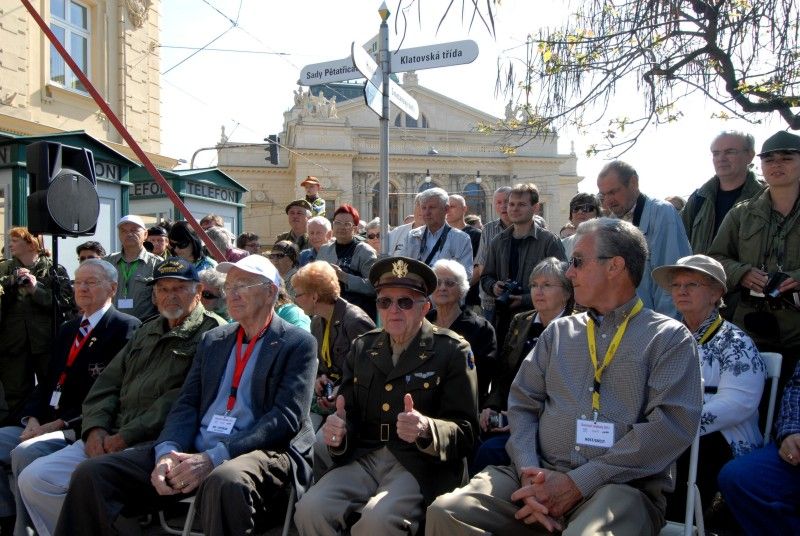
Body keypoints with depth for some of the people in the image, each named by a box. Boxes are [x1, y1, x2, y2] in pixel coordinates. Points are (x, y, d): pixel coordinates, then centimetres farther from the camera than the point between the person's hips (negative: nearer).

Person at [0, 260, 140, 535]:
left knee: (24, 453, -27)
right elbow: (47, 382, 18)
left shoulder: (126, 327, -6)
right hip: (45, 424, 8)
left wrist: (62, 423, -16)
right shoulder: (67, 329, 22)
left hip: (81, 430, -8)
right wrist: (33, 418, -2)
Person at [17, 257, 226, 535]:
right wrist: (95, 429, -1)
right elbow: (107, 384, 17)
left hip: (156, 441, -7)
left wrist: (127, 436, -15)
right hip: (108, 439, 8)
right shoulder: (146, 331, 22)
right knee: (33, 479, -4)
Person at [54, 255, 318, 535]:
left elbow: (286, 417, -10)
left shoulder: (298, 344, 2)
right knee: (91, 473, -10)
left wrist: (213, 458, -19)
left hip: (258, 452, -5)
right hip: (194, 451, 6)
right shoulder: (212, 340, 20)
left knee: (225, 482, -40)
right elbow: (187, 404, 12)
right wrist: (167, 451, -10)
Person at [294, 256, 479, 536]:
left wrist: (425, 429, -26)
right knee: (310, 510, -21)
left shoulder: (452, 351, -1)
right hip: (364, 458, 4)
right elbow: (349, 414, 14)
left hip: (422, 463, -4)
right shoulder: (362, 347, 13)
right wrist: (337, 431, -11)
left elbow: (465, 431, -5)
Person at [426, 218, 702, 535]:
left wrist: (578, 483, -14)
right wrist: (528, 471, -8)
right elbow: (522, 403, 13)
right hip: (542, 477, 4)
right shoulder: (558, 332, 19)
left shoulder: (669, 338, 5)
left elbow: (672, 424, -9)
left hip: (622, 486, -4)